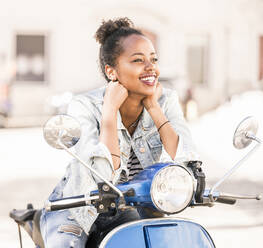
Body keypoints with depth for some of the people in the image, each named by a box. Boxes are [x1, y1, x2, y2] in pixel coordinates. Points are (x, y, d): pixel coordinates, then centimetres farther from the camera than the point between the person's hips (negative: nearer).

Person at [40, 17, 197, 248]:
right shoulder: (84, 107, -20)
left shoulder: (166, 101, -8)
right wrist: (110, 108, -29)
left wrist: (153, 107, -20)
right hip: (77, 210, -3)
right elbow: (104, 175, -32)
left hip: (130, 211, 3)